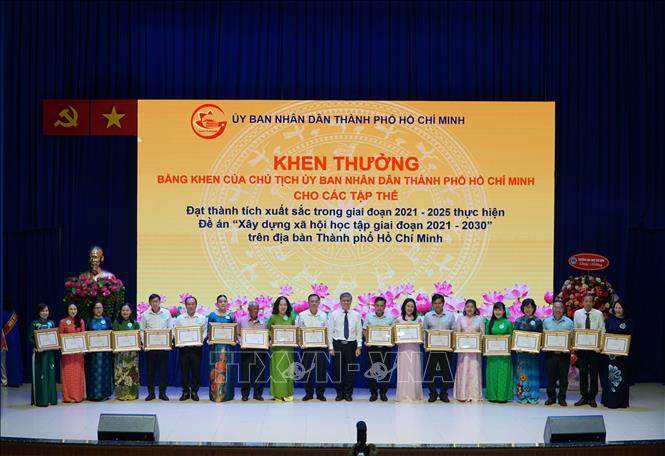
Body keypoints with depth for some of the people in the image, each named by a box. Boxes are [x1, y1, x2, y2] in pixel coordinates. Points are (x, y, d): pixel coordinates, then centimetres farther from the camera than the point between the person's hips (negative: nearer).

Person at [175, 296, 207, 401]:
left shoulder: (202, 318, 8)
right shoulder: (179, 318, 8)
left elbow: (205, 332, 6)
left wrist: (201, 339, -12)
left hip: (196, 348, 0)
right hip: (184, 348, 0)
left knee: (196, 370, 2)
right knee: (184, 370, 3)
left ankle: (194, 392, 11)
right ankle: (185, 392, 12)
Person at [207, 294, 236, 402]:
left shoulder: (231, 315, 7)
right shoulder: (212, 315, 6)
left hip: (228, 345, 1)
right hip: (216, 345, -1)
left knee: (227, 368, 1)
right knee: (216, 369, -2)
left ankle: (227, 394, 9)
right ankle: (215, 394, 3)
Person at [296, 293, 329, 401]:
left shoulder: (323, 315, 4)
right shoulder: (302, 315, 0)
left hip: (320, 346, 1)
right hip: (306, 346, -1)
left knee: (321, 370, 2)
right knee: (307, 370, 3)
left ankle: (320, 393, 12)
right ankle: (308, 393, 15)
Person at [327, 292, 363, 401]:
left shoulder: (356, 315, 5)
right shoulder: (334, 314, 3)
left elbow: (359, 332, 5)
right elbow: (330, 332, 2)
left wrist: (359, 347, -3)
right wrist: (331, 347, -3)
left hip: (351, 344, 1)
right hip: (338, 344, -1)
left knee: (351, 370, 3)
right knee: (338, 369, 2)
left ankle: (348, 393, 14)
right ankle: (339, 393, 13)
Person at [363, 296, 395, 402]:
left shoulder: (390, 318, 3)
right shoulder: (369, 317, 4)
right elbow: (364, 330, 7)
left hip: (386, 347, 0)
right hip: (372, 347, 0)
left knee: (386, 370, 2)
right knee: (372, 370, 2)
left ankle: (383, 392, 15)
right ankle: (373, 393, 12)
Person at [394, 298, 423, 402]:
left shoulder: (418, 319, 10)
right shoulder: (398, 320, 8)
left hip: (415, 348, 1)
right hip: (403, 348, -1)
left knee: (414, 371, 0)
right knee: (403, 371, -3)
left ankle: (415, 395, 7)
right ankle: (403, 395, 2)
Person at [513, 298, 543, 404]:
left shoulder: (538, 321, 5)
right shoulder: (518, 321, 7)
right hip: (521, 350, 0)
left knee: (533, 373, 2)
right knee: (522, 373, -1)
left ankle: (533, 397, 6)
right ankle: (522, 396, 4)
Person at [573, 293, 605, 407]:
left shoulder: (598, 314, 0)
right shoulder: (577, 313, 4)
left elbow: (602, 330, 0)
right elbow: (574, 330, 7)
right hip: (581, 346, 1)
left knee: (594, 373, 3)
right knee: (583, 372, 6)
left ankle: (592, 398, 12)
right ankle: (584, 397, 15)